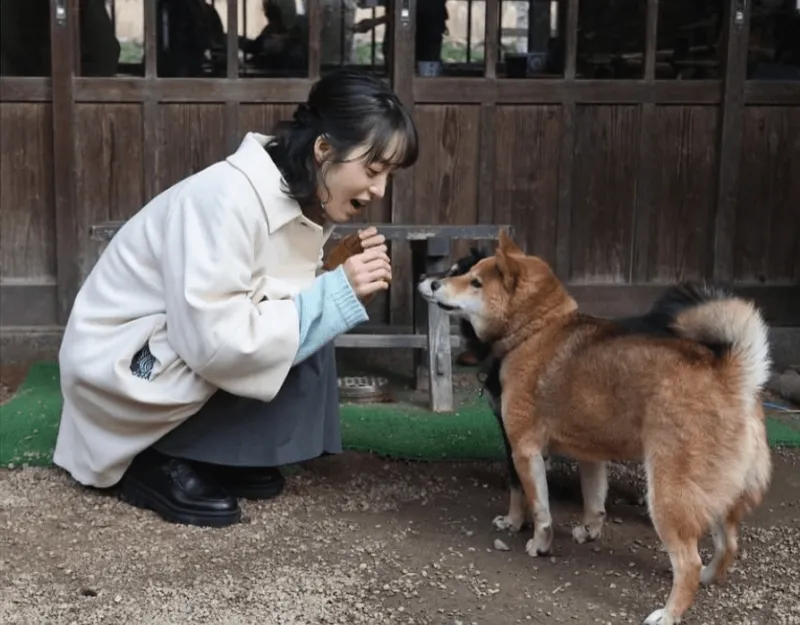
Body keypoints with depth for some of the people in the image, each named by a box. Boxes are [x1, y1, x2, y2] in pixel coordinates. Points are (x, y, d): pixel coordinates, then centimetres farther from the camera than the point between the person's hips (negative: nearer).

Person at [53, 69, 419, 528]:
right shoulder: (227, 199, -30)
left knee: (304, 327, -8)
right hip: (117, 361, -8)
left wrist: (348, 281, -17)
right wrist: (336, 294, -29)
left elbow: (297, 305, 2)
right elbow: (213, 342, -35)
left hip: (187, 353, 8)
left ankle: (218, 458, 4)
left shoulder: (306, 201, -5)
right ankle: (159, 464, -8)